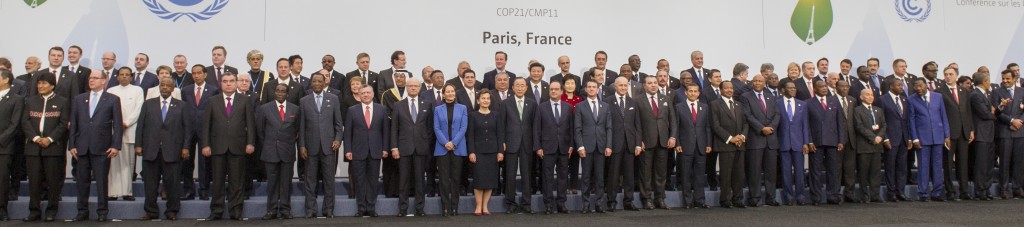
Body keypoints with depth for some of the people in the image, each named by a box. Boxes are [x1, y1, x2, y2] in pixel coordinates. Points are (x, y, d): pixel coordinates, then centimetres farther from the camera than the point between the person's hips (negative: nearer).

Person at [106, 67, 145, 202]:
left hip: (130, 130, -1)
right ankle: (113, 192, -2)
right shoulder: (111, 91, 16)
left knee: (128, 162, -2)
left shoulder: (137, 90, 12)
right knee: (113, 162, -4)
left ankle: (127, 192, 0)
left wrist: (126, 123, -8)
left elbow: (138, 109, 2)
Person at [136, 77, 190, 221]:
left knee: (172, 183, 1)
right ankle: (151, 211, 15)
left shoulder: (181, 106, 8)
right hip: (150, 150, 2)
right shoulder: (148, 104, 12)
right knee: (150, 183, 5)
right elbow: (140, 126, 8)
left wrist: (185, 147, -4)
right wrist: (138, 145, -1)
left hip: (172, 151, -1)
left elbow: (187, 127, 4)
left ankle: (172, 211, 11)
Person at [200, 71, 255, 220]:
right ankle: (216, 211, 12)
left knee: (237, 182, 3)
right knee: (217, 181, 5)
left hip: (238, 147, -1)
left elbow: (250, 123, 4)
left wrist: (250, 143, -6)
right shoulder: (212, 101, 10)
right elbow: (206, 124, 6)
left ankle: (235, 211, 9)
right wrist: (205, 145, -3)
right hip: (218, 147, 1)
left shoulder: (245, 101, 8)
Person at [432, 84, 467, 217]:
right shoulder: (438, 109, 9)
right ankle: (445, 207, 3)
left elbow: (463, 127, -1)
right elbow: (436, 128, 1)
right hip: (442, 148, 0)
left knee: (456, 178, 3)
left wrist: (453, 143, -12)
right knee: (444, 178, -1)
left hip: (458, 148, 0)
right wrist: (445, 143, -12)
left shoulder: (462, 108, 7)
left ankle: (454, 207, 8)